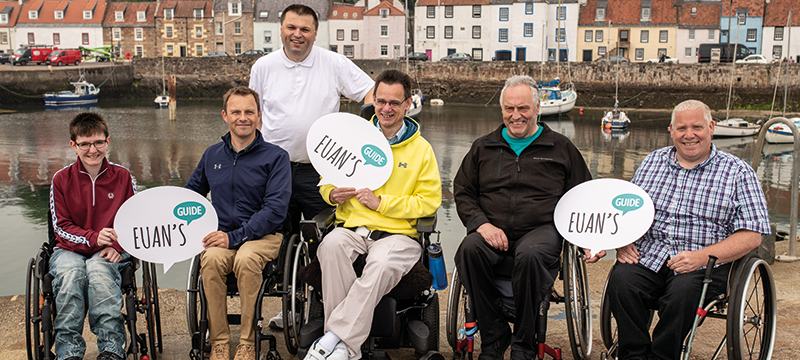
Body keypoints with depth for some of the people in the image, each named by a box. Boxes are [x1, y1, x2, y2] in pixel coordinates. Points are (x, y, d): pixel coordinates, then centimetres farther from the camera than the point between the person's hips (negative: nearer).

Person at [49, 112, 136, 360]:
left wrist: (116, 245, -12)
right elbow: (61, 227, 0)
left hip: (110, 252, 0)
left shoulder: (122, 177, 5)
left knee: (98, 269, -36)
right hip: (69, 249, 1)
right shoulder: (61, 180, 3)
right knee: (70, 272, -35)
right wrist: (93, 238, -19)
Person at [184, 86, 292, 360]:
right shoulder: (212, 155, 16)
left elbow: (275, 208, -10)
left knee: (246, 260, -36)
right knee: (212, 260, -32)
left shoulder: (275, 157, 0)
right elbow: (191, 192, 31)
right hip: (221, 233, 3)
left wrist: (235, 237, -20)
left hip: (264, 234, -3)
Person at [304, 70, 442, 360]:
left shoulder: (422, 149, 9)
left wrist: (381, 202, -8)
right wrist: (333, 195, -2)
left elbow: (430, 201, 2)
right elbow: (327, 182, 23)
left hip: (399, 233, -2)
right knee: (331, 245, -34)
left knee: (382, 263, -37)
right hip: (352, 226, 2)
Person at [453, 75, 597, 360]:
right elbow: (462, 192, 17)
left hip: (541, 229, -2)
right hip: (492, 230, 2)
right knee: (469, 250, -32)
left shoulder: (561, 148, 15)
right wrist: (482, 223, -3)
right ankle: (493, 337, -17)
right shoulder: (483, 147, 19)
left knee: (530, 255, -37)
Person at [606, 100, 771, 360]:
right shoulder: (653, 162, 17)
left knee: (683, 290, -34)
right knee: (621, 280, -28)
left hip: (707, 263, -3)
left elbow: (751, 235, -3)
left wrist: (701, 257, -17)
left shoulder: (738, 173, 4)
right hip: (648, 257, 3)